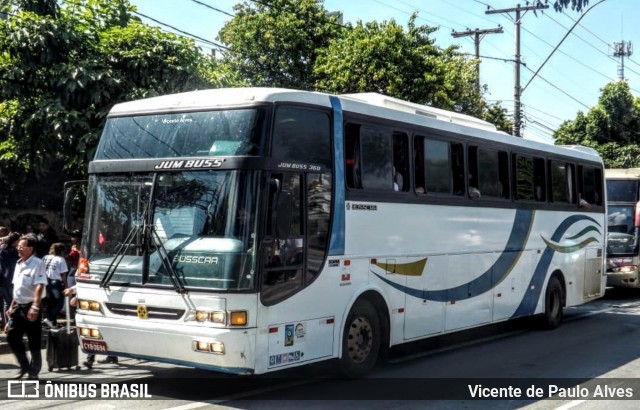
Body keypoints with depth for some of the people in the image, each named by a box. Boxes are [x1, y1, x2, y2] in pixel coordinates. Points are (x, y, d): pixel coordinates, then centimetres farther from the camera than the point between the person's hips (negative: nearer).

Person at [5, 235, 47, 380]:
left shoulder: (37, 263, -12)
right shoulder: (19, 264, 13)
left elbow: (39, 287, -20)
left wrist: (35, 307, -27)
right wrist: (12, 306, 19)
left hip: (30, 307, -8)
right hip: (18, 306, 8)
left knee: (34, 342, 1)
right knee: (12, 338, 6)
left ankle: (33, 372, 11)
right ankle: (24, 366, 21)